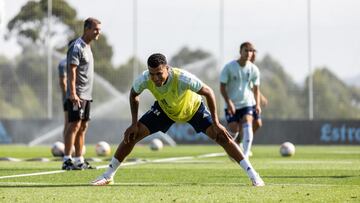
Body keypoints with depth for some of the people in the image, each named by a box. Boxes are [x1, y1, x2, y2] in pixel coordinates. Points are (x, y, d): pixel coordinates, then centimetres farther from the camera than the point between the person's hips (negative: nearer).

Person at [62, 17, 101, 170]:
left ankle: (79, 160, 13)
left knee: (83, 127, 10)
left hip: (86, 95, 10)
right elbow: (72, 71, -19)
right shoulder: (77, 47, -12)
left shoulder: (87, 47, 18)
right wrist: (73, 93, -26)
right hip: (77, 95, -10)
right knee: (75, 125, -12)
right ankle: (67, 160, -13)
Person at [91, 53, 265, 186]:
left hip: (193, 108, -3)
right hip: (164, 109, 3)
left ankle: (253, 175, -9)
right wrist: (134, 124, -10)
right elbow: (133, 95, -6)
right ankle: (108, 176, 7)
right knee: (132, 135, -9)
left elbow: (208, 92, -27)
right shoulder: (144, 80, -31)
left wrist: (216, 123, -25)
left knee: (222, 136, -17)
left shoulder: (182, 78, -42)